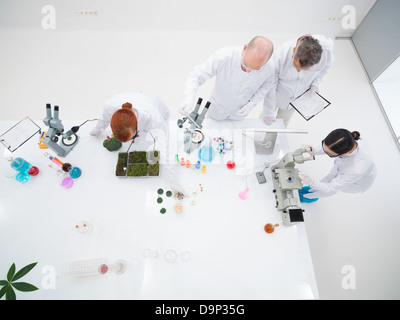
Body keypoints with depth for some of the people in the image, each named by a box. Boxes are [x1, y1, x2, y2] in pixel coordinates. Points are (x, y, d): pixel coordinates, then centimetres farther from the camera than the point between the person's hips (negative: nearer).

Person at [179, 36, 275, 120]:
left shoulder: (268, 70, -27)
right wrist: (188, 99, -51)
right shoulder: (225, 56, -37)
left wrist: (251, 104, -16)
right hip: (217, 111, -1)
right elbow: (197, 75, -32)